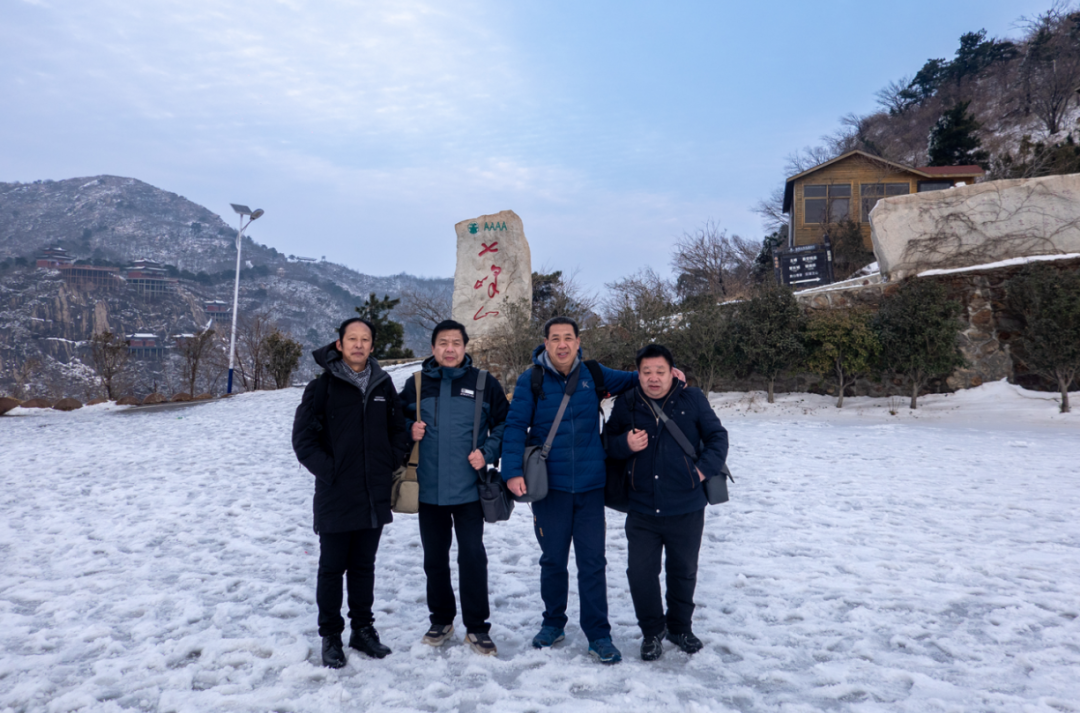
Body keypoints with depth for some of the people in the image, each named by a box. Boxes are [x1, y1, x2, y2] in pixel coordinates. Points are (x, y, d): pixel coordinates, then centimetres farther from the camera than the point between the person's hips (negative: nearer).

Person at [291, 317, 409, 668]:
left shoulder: (383, 385, 6)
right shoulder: (322, 387, -6)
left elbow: (399, 430, 14)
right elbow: (303, 437, -6)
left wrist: (390, 464, 3)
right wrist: (327, 470, -12)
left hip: (375, 497, 4)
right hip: (335, 497, -3)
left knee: (364, 566, 16)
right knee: (332, 568, 8)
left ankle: (363, 629, 29)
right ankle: (331, 636, 22)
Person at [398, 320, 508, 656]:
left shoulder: (484, 383, -1)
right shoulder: (416, 384, 4)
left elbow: (504, 423, 4)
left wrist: (487, 452, -10)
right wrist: (410, 429, -6)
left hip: (468, 488, -2)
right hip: (429, 488, 2)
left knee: (472, 556, 1)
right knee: (434, 558, 13)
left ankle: (477, 627, 16)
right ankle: (441, 620, 31)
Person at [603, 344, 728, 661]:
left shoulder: (692, 399, -3)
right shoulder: (626, 403, 0)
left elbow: (718, 437, 3)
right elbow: (608, 442, 7)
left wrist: (704, 469, -9)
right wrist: (625, 444, -14)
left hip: (686, 509, 0)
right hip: (641, 511, 1)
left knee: (683, 570, 15)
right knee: (640, 572, 4)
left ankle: (680, 627, 38)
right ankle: (652, 631, 26)